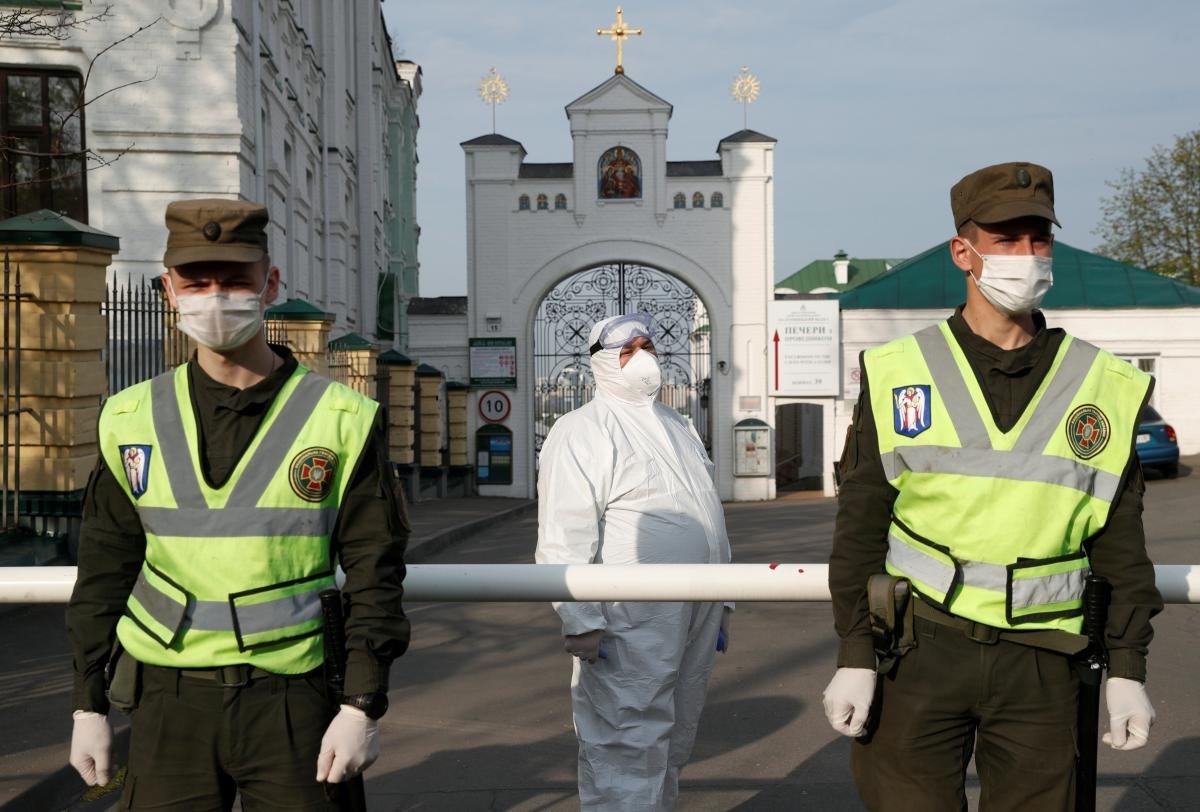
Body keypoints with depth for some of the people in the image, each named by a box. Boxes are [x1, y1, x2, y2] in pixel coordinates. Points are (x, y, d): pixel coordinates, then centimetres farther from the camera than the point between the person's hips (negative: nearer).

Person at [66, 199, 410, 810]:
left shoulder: (340, 421, -3)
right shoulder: (132, 422, 4)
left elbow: (373, 573, -3)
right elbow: (104, 572, 9)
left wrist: (363, 707, -9)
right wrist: (88, 707, 8)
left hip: (295, 701, -2)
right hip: (170, 704, 2)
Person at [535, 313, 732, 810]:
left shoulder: (678, 427, 20)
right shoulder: (583, 430, -7)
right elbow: (565, 537, -15)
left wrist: (721, 600, 22)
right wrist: (581, 622, -20)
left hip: (696, 616, 8)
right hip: (632, 623, -8)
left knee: (673, 743, 17)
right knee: (627, 749, -6)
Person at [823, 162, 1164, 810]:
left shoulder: (1107, 390, 6)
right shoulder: (896, 375, 1)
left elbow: (1120, 545, 9)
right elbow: (860, 526, 1)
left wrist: (1126, 669, 6)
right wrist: (854, 655, -3)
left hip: (1039, 661, 1)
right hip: (917, 648, -1)